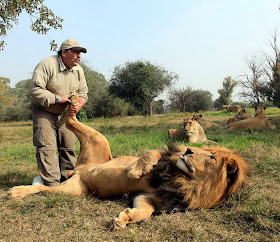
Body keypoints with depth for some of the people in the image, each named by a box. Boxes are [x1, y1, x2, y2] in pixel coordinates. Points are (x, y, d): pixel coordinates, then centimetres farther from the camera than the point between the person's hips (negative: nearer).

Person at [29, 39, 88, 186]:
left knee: (69, 146, 5)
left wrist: (78, 105, -15)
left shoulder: (78, 70, 1)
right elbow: (34, 90, -26)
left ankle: (68, 180, 17)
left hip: (65, 113, 6)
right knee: (47, 147, -12)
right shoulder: (47, 65, -20)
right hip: (44, 112, -5)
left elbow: (83, 92, 7)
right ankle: (52, 184, -6)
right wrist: (58, 98, -26)